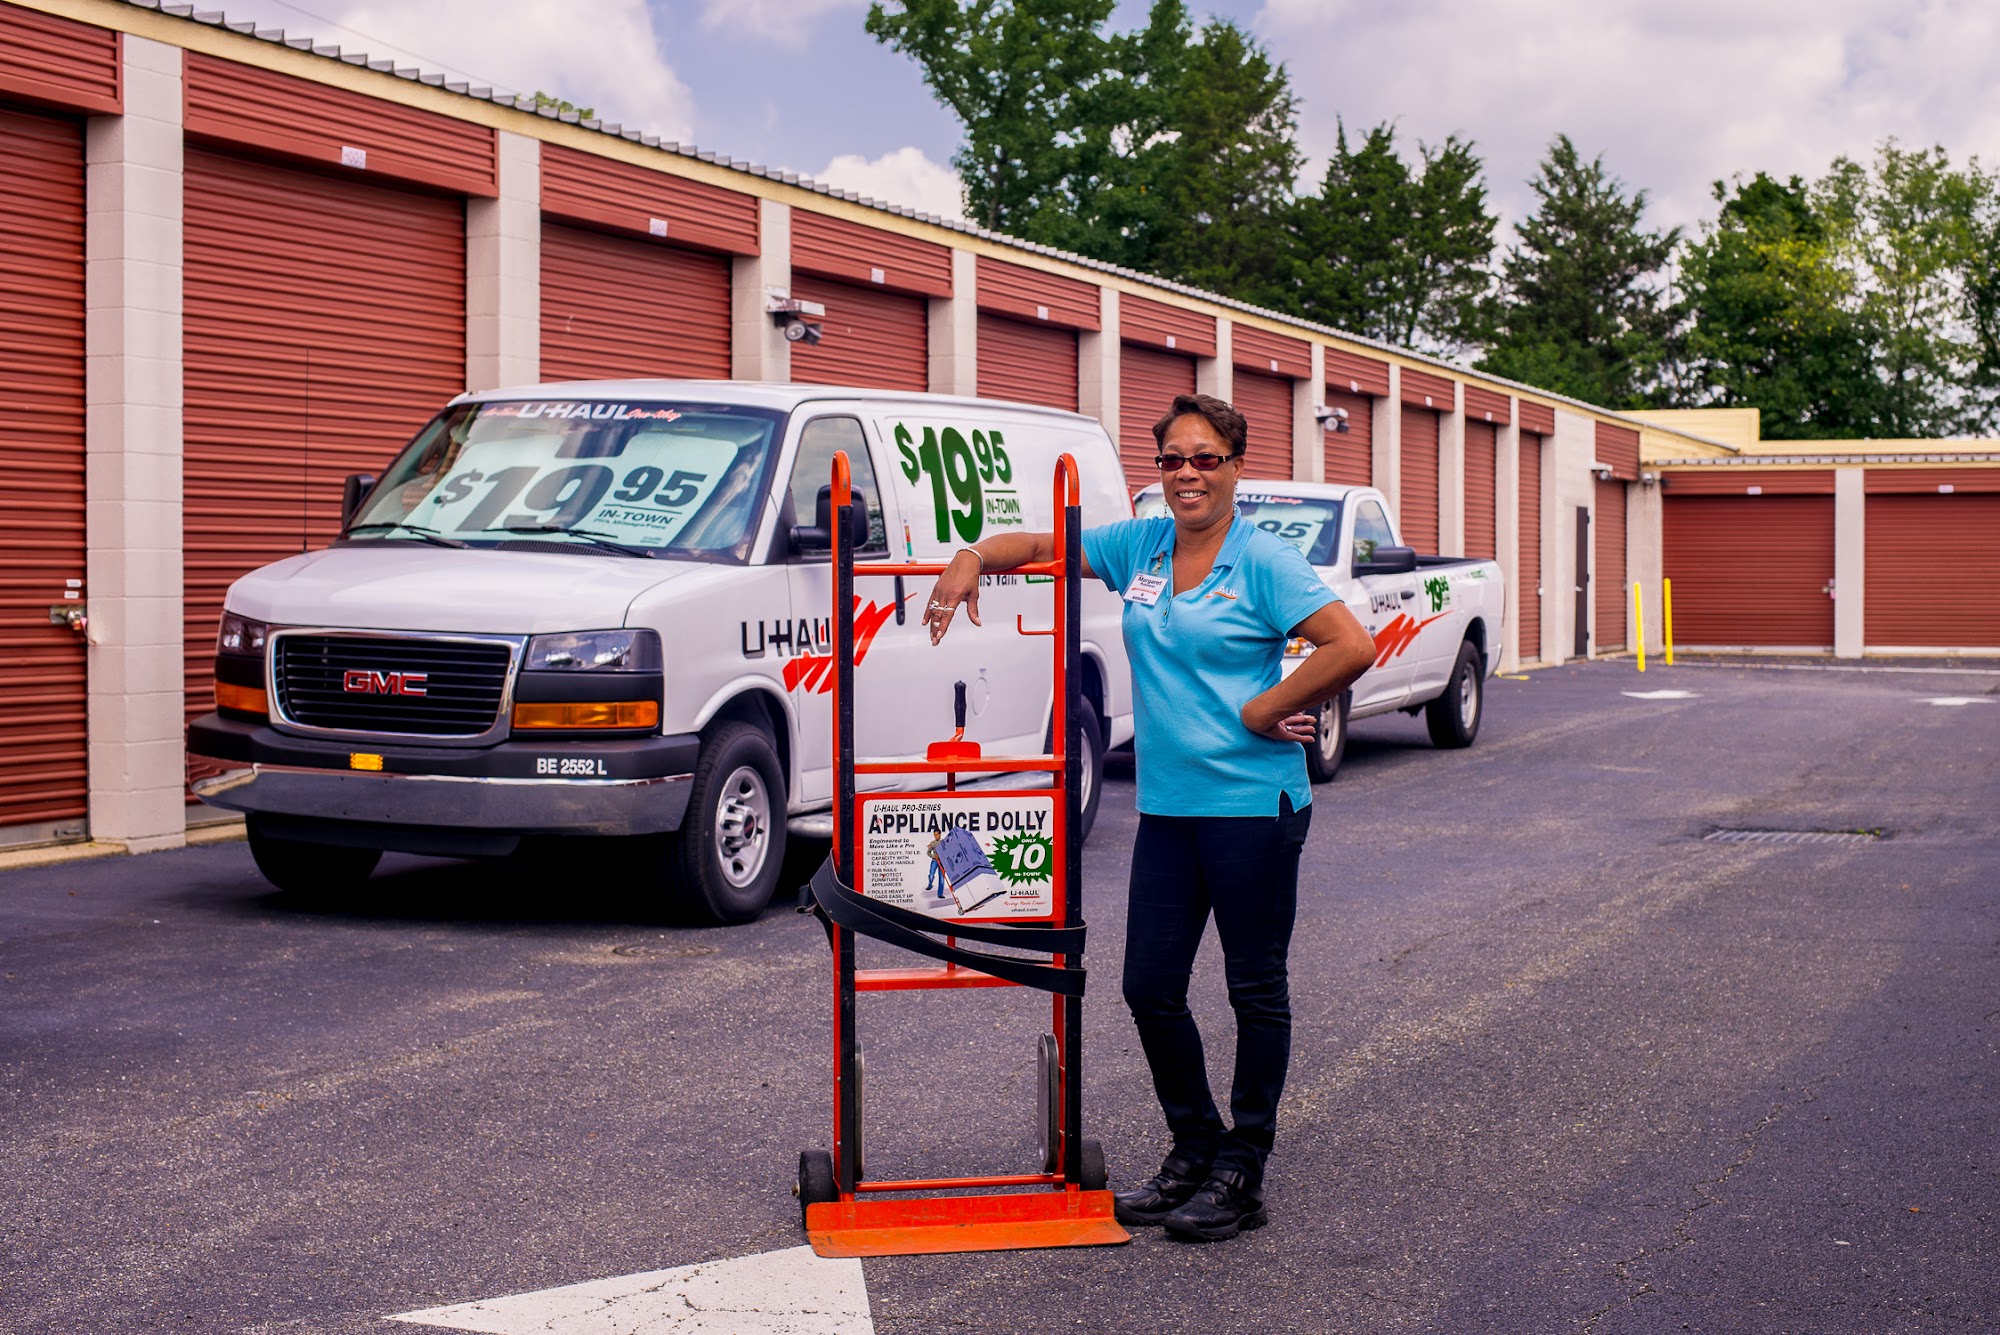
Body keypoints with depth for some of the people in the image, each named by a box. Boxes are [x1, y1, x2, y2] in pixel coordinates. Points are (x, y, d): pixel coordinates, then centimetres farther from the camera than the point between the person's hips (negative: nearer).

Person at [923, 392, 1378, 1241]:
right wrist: (975, 558, -4)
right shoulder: (1140, 547, 9)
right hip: (1167, 805, 6)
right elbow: (1040, 545, 16)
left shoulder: (1264, 560, -8)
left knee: (1256, 987, 5)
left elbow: (1352, 648, -17)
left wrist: (1263, 710, -13)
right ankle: (1194, 1148, 24)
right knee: (1150, 987, 7)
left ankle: (1242, 1170, 15)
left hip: (1252, 804, -6)